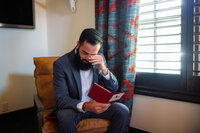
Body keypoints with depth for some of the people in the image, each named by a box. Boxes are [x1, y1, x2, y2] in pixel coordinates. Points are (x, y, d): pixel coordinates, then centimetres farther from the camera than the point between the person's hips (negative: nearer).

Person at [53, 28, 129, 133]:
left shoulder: (99, 59, -3)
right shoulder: (61, 64, -16)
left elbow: (114, 89, -2)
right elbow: (61, 99, -19)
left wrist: (103, 69, -21)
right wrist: (84, 106, -38)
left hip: (95, 104, 4)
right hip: (73, 107, -3)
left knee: (123, 111, -19)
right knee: (66, 118, -36)